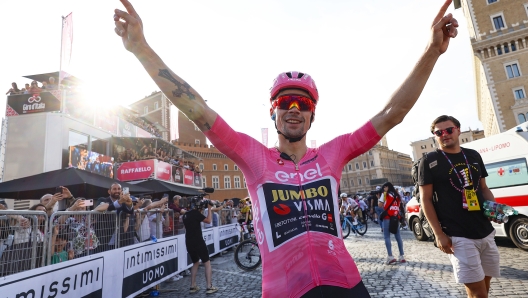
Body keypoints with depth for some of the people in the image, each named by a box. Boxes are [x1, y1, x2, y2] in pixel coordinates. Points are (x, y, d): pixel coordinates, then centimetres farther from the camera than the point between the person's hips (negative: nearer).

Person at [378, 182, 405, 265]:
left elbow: (380, 205, -5)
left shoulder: (385, 194, -1)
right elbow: (399, 205, 19)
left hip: (387, 217, -6)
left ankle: (390, 256, -14)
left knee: (387, 237, -5)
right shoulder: (397, 195, 15)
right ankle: (402, 256, 12)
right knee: (398, 236, 11)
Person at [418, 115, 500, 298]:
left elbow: (483, 188, 19)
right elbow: (426, 200, -8)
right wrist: (439, 235, -13)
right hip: (458, 237, -6)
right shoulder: (430, 162, -7)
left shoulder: (474, 156, 11)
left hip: (486, 232, 6)